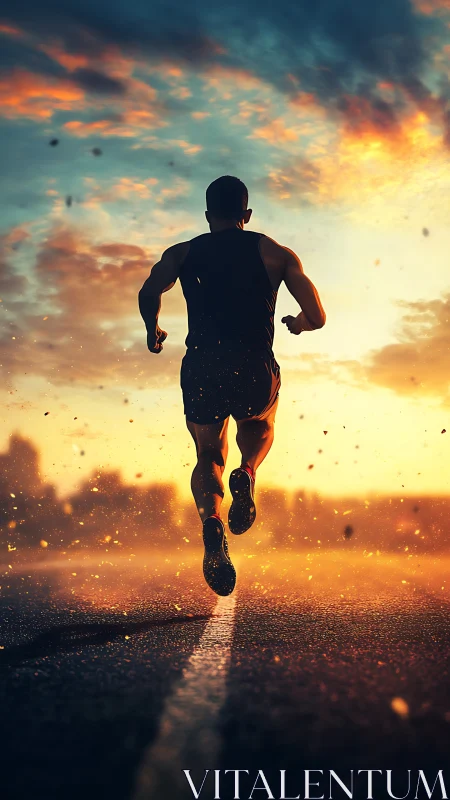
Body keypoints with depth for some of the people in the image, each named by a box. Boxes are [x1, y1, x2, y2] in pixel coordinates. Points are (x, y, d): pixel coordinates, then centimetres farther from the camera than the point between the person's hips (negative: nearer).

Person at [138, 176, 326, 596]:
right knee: (259, 427, 34)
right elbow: (317, 317, 2)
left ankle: (211, 522, -12)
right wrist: (296, 324, 25)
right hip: (255, 374, 0)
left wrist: (153, 331, 14)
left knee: (209, 458, 20)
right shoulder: (276, 253, 10)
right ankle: (246, 475, 0)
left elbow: (149, 293, -6)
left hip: (201, 373, 0)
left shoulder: (183, 252, 12)